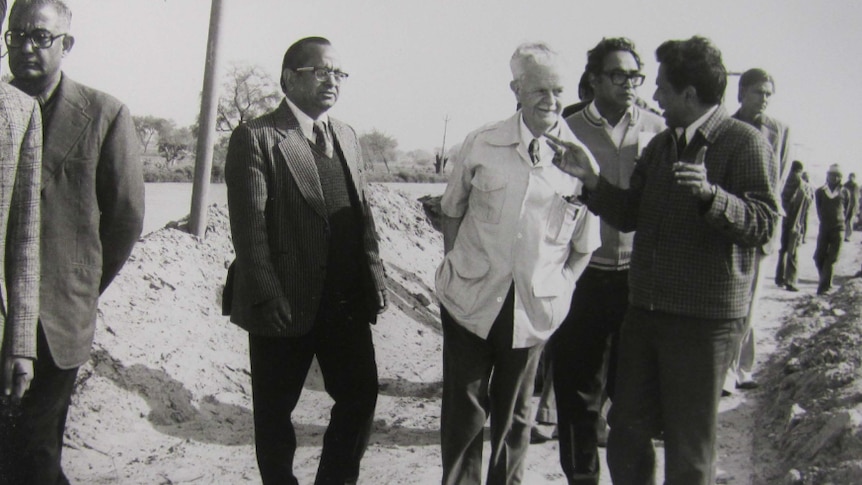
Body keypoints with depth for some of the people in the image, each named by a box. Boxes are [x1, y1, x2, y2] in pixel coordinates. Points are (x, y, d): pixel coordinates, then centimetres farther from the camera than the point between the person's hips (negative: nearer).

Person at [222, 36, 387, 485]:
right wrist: (266, 299, -17)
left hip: (347, 300, 6)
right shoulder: (255, 138, -8)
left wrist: (373, 277, 5)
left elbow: (363, 213, 14)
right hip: (285, 304, -5)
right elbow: (249, 227, -13)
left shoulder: (347, 137, 13)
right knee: (274, 411, 10)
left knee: (361, 396, 10)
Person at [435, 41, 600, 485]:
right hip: (472, 298, 0)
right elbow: (453, 209, 10)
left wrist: (559, 288, -4)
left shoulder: (579, 161, -5)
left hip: (535, 307, 0)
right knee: (463, 406, 7)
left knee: (514, 412, 14)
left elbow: (584, 246, 4)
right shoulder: (482, 144, -3)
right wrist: (455, 266, 4)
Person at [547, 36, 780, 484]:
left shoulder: (745, 143, -9)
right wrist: (590, 179, 1)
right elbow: (629, 214, 15)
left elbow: (764, 223, -18)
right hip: (645, 309, 7)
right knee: (627, 434, 14)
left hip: (706, 319, -7)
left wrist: (710, 194, -33)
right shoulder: (661, 144, 15)